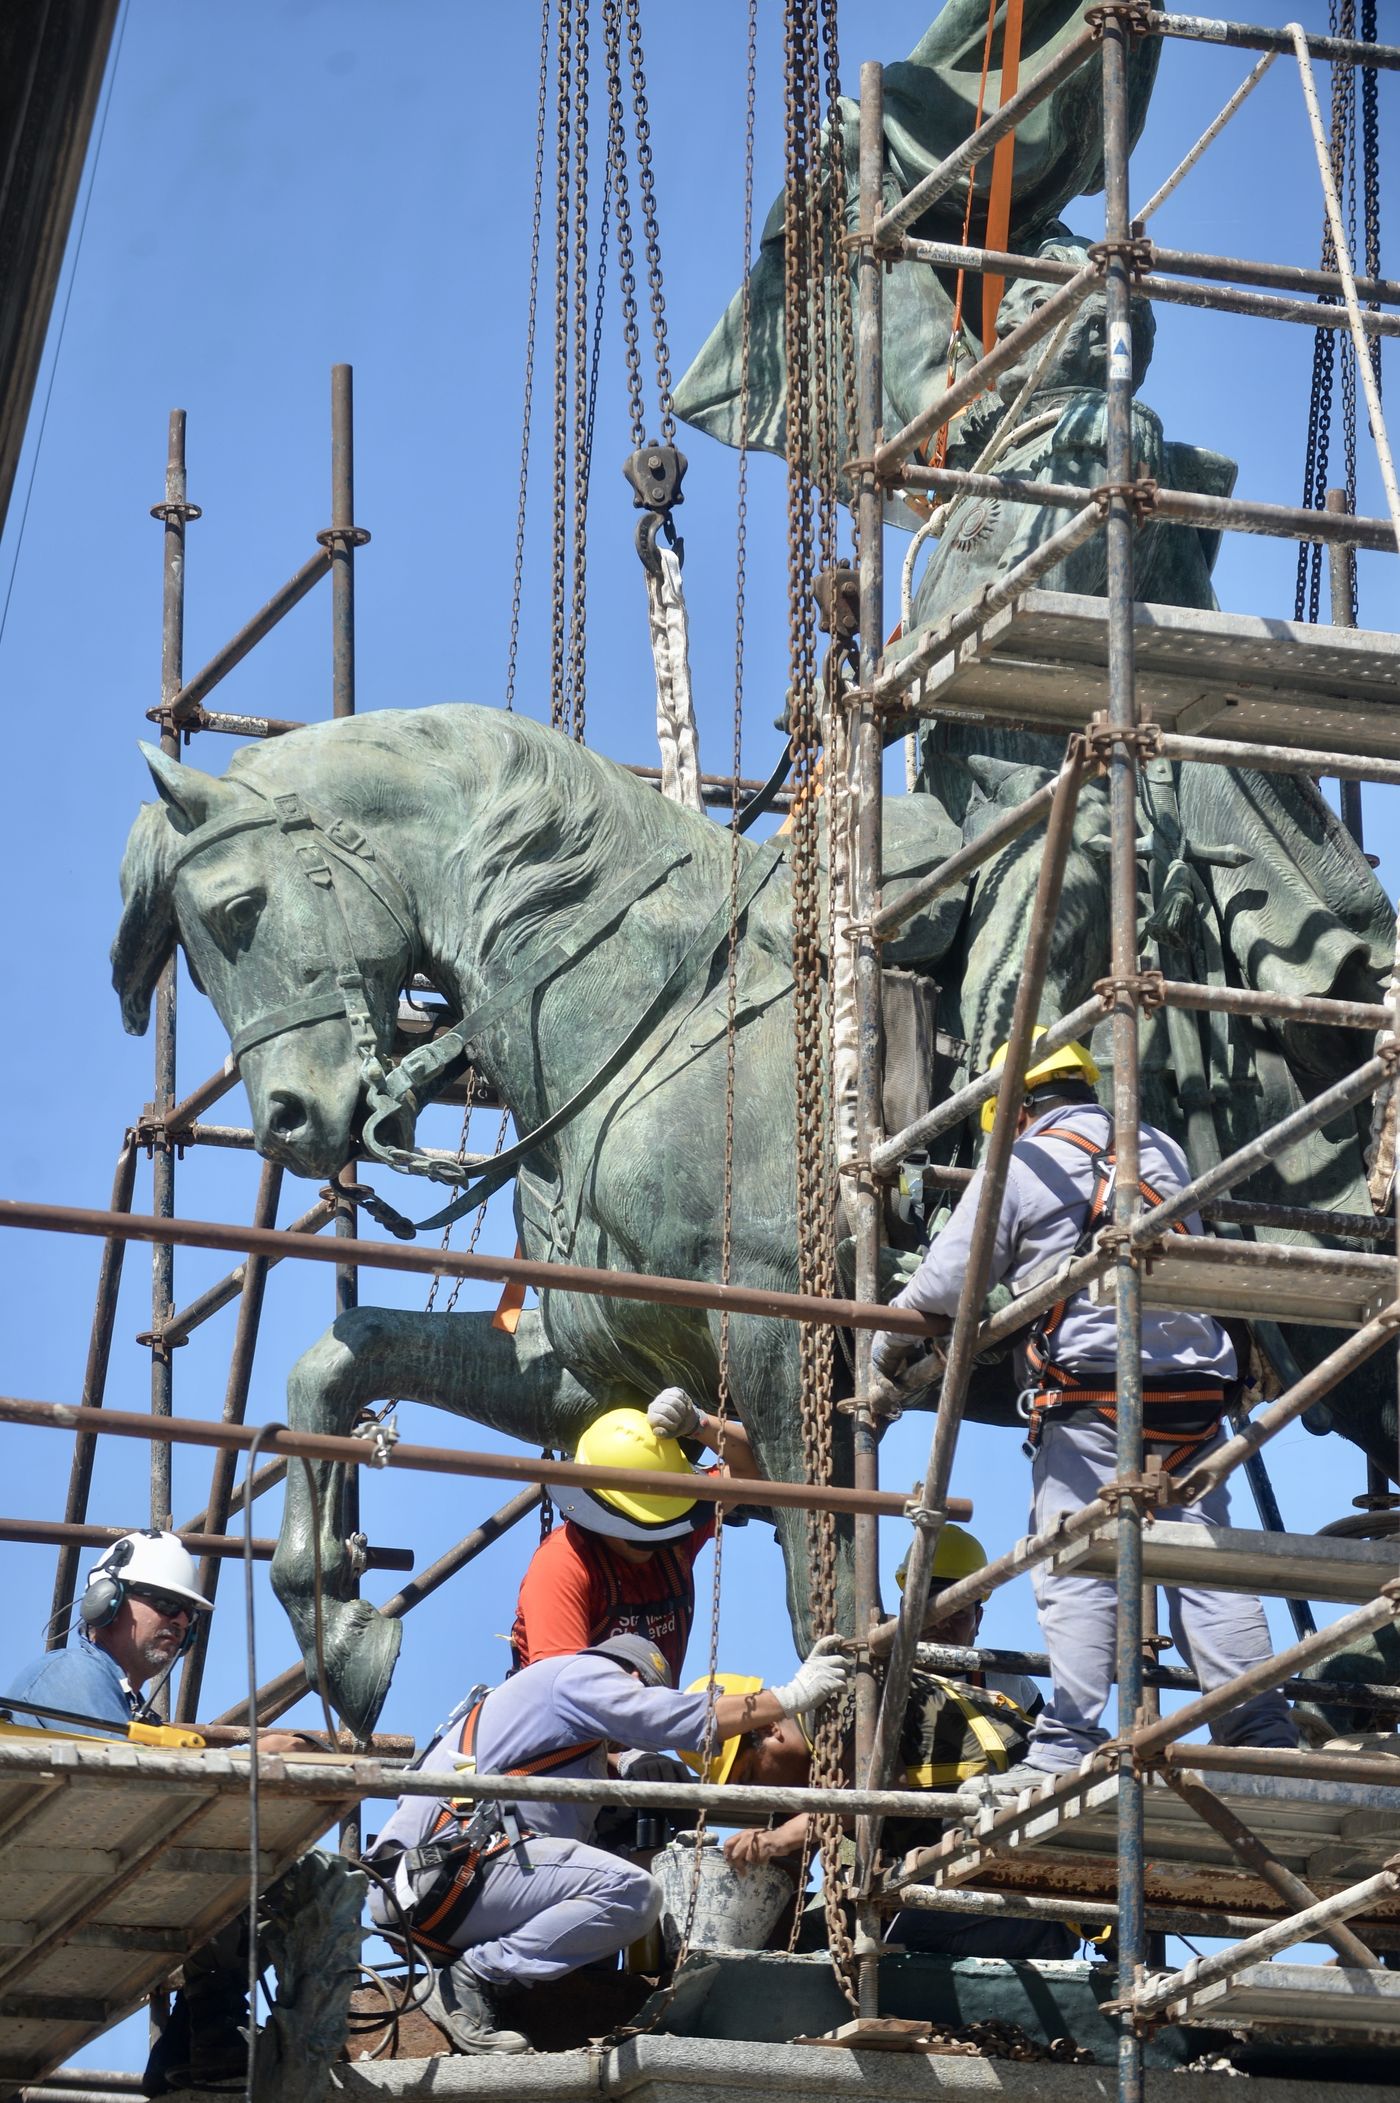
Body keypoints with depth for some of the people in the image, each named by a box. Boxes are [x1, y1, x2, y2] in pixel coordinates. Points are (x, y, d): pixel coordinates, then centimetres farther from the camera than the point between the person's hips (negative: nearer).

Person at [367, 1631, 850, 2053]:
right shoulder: (585, 1672, 5)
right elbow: (674, 1718, -9)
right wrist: (791, 1697, -4)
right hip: (455, 1865, -10)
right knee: (632, 1892, -20)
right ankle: (470, 1980, -16)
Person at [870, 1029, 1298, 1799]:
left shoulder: (1019, 1167, 1)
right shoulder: (1164, 1153, 18)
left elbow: (945, 1285, 0)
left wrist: (887, 1341, 18)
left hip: (1087, 1396, -5)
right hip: (1192, 1395, 5)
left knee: (1076, 1576, -7)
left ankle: (1066, 1749, -12)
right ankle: (1263, 1737, 1)